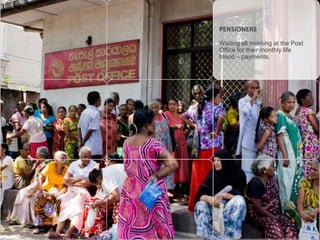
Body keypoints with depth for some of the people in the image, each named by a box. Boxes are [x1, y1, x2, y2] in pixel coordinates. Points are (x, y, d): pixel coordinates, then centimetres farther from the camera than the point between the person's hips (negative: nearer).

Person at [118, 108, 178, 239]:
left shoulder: (126, 143, 1)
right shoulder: (153, 144, -17)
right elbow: (173, 164, -25)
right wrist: (155, 176, -18)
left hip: (130, 191, 5)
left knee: (130, 229, 14)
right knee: (152, 228, 8)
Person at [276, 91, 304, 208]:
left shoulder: (290, 117, 15)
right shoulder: (280, 115, -10)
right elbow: (279, 136, -17)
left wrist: (298, 156, 15)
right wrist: (285, 155, -22)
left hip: (295, 155, 9)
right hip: (286, 155, -9)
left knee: (296, 182, 12)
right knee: (286, 182, -4)